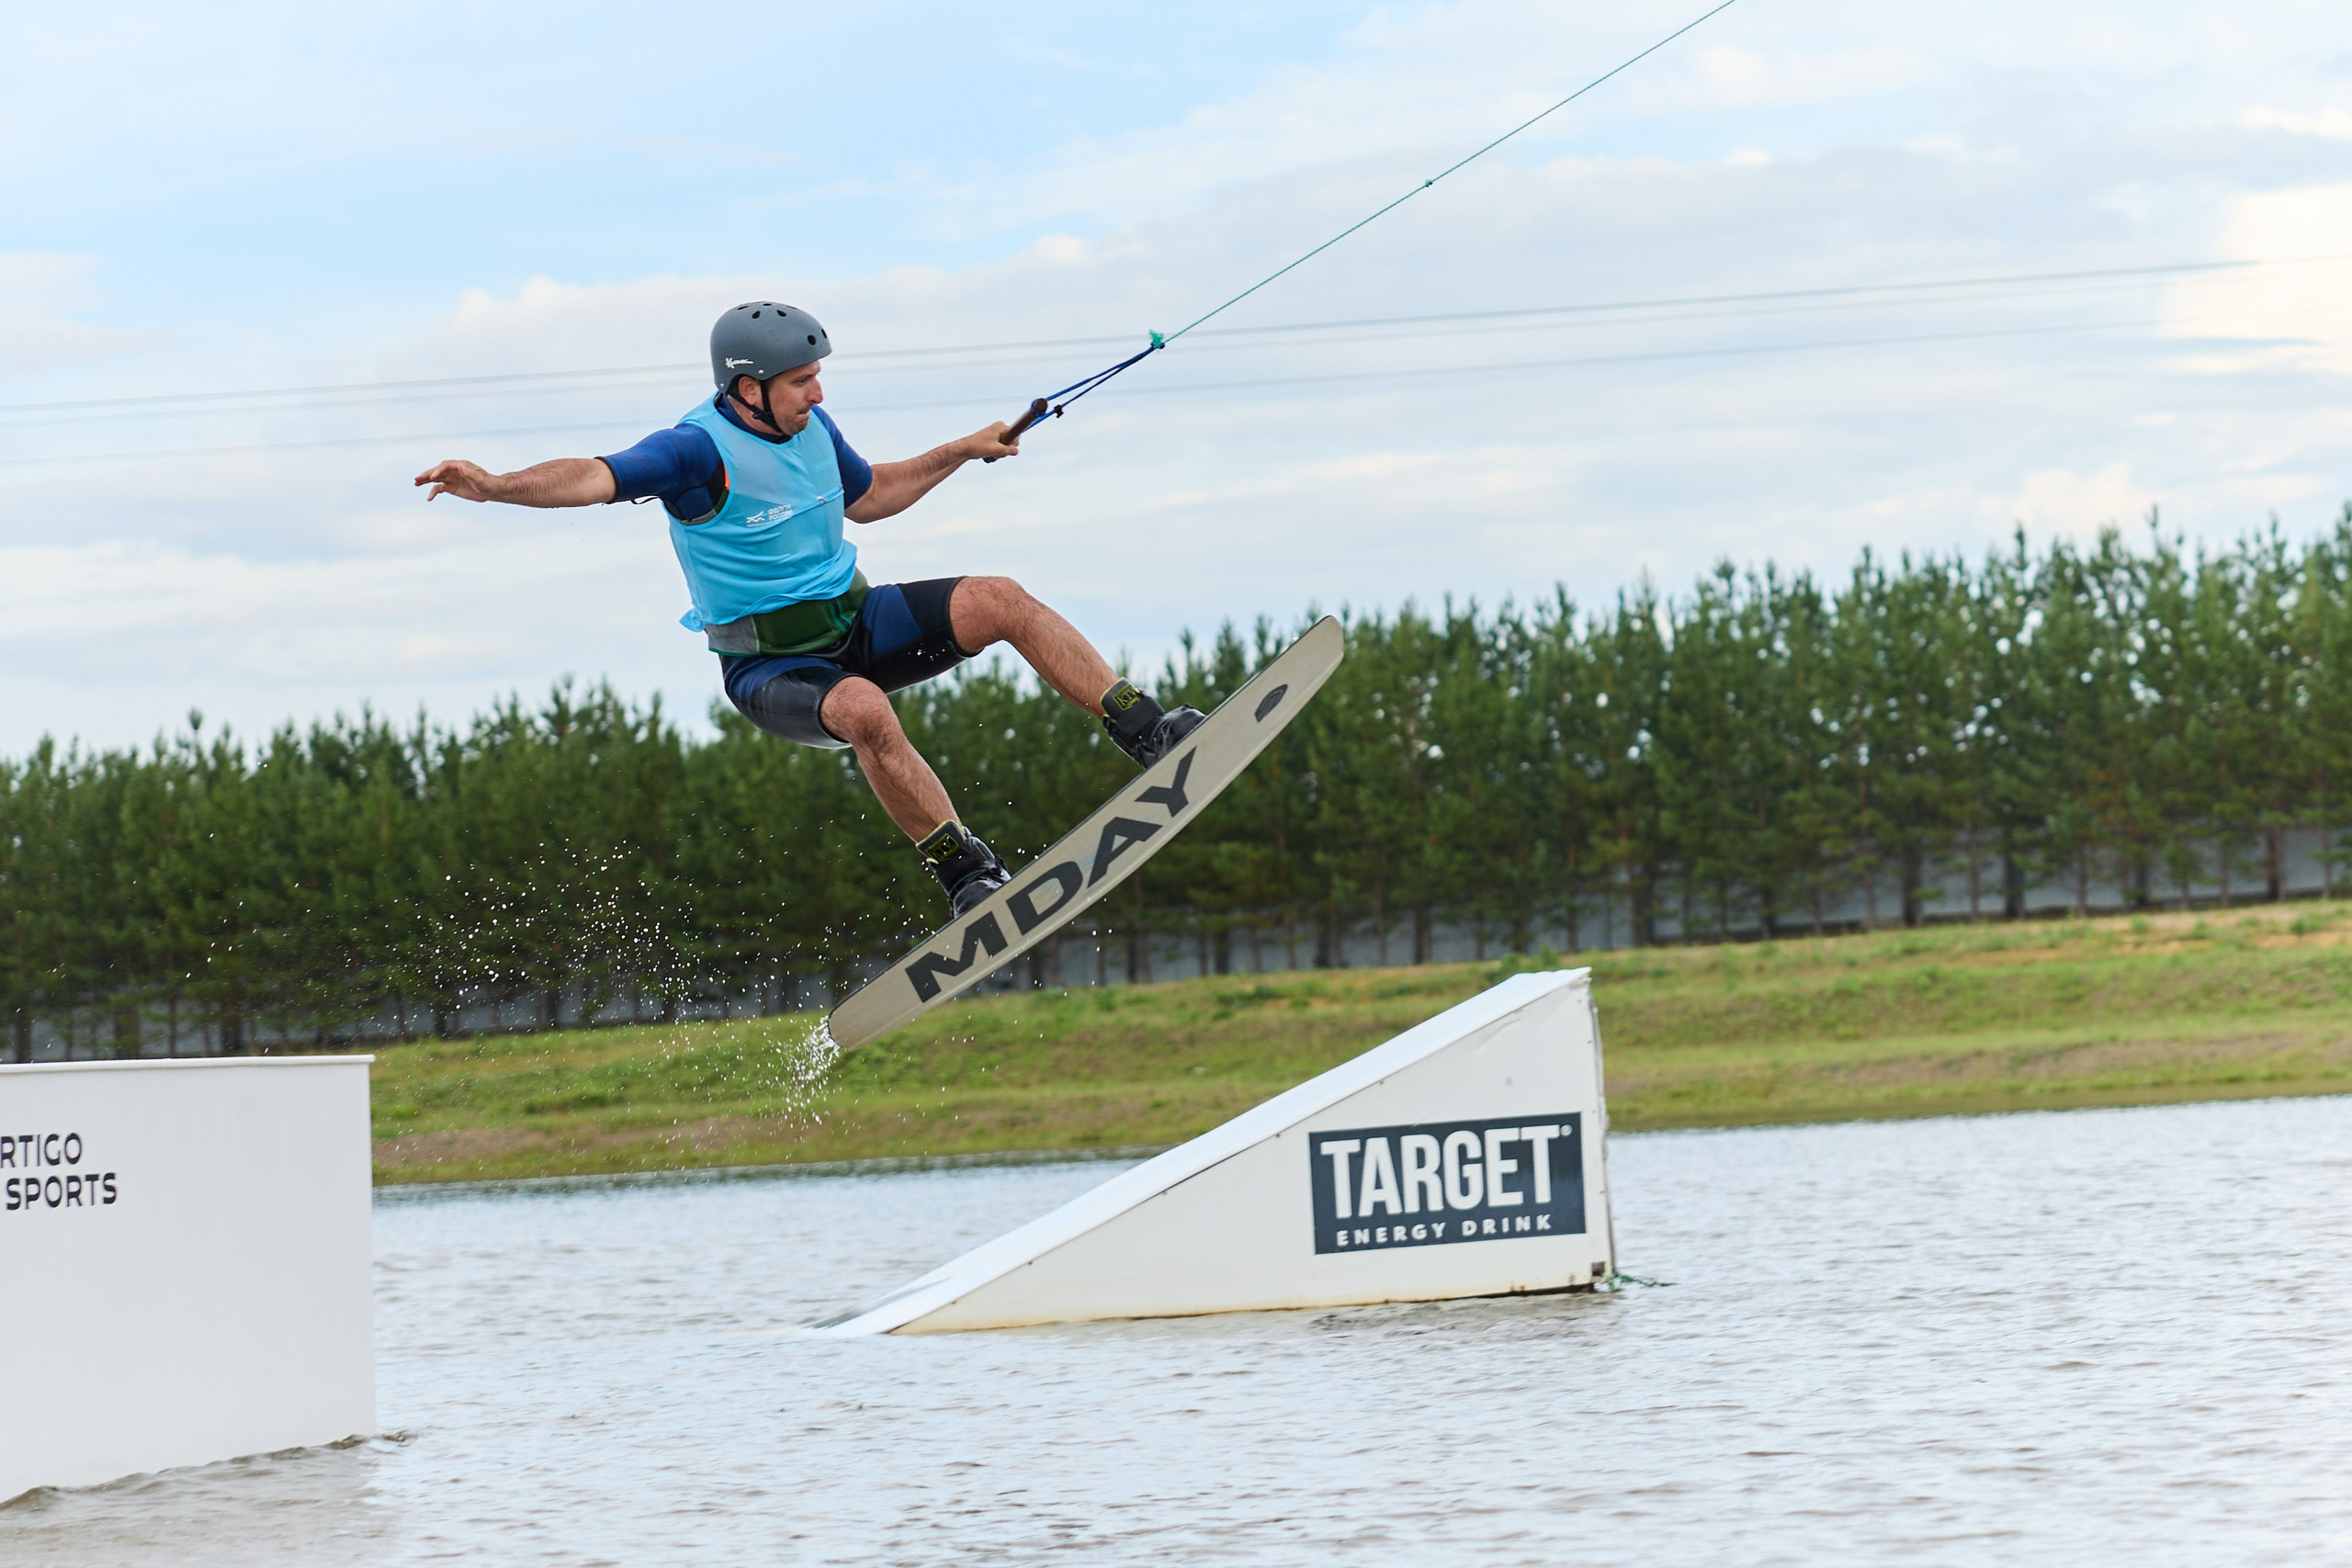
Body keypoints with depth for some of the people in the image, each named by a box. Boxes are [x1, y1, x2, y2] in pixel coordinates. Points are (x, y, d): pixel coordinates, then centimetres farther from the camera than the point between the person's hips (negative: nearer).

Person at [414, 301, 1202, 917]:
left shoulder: (810, 427, 2)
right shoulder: (700, 450, -21)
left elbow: (866, 495, 24)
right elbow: (597, 477, -37)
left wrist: (963, 451, 21)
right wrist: (496, 486, -53)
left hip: (855, 622, 7)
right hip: (771, 666, -7)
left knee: (1001, 602, -12)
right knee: (865, 710, -39)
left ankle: (1147, 734, -6)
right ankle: (967, 878, -30)